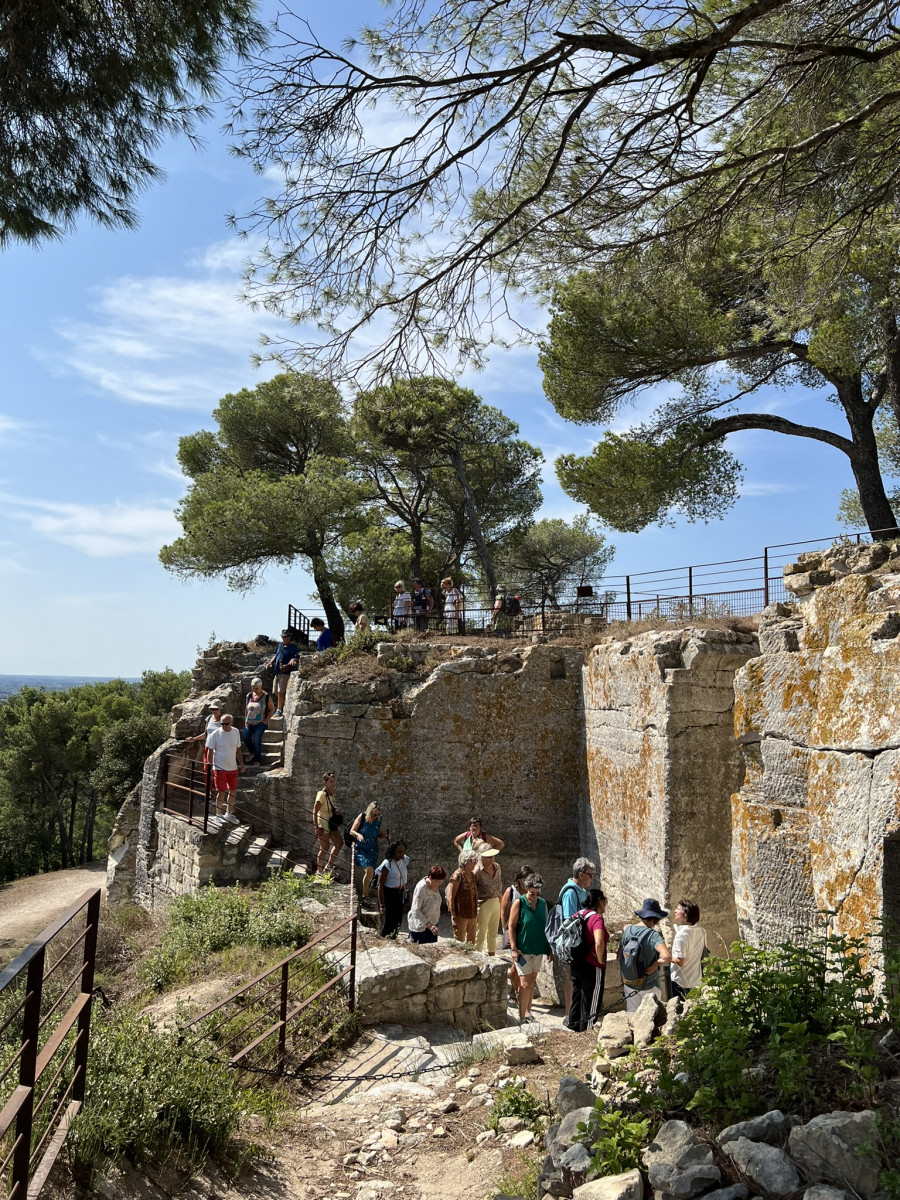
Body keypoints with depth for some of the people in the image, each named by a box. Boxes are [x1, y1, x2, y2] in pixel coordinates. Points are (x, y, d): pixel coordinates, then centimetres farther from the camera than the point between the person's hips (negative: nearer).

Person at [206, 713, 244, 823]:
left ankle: (229, 813, 27)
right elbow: (210, 751, -8)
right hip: (220, 768, -5)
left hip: (233, 767, 5)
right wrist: (210, 769, -12)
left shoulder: (236, 732, 4)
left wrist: (241, 764, 13)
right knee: (221, 792, -2)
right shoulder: (215, 734, -11)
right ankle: (219, 815, 11)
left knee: (233, 791, 12)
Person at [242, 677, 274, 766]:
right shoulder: (249, 695, 6)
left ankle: (257, 760, 2)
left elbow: (272, 709, 0)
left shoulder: (266, 697, -7)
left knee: (257, 740, -14)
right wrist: (245, 720, 11)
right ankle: (251, 752, 25)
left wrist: (266, 720, -7)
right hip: (249, 722, 4)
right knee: (246, 738, -6)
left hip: (260, 723, -4)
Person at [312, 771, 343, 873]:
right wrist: (316, 827, -25)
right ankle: (319, 872, 9)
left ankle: (329, 866, 22)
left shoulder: (331, 793, 7)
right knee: (324, 848, -3)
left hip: (330, 822, 9)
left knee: (339, 842, 10)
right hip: (322, 823, -9)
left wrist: (335, 810, 2)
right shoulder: (321, 795, -18)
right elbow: (314, 811, -20)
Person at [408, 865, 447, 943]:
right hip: (419, 926, -7)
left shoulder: (436, 886, -1)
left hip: (432, 923, 7)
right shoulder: (421, 888, -24)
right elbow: (415, 911, -23)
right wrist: (428, 925, -29)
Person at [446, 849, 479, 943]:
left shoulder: (472, 875, 8)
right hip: (461, 915, -7)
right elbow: (451, 898, -15)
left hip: (473, 916, 7)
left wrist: (476, 914, 15)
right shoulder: (457, 876, -14)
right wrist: (453, 917, -18)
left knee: (471, 943, 13)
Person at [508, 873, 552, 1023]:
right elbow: (511, 926, -10)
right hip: (523, 950, -5)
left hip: (538, 949, 5)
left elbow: (546, 926, 11)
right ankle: (522, 1017, -2)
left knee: (532, 982, 14)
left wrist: (549, 948, 11)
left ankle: (527, 1012, 26)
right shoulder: (519, 902, -10)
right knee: (525, 984, -8)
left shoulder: (543, 903, 4)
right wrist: (514, 948, -15)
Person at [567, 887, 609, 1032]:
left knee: (577, 998, 21)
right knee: (591, 1002, 6)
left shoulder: (579, 914, 3)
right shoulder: (597, 918, -20)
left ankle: (573, 1027, 31)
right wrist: (601, 960, -19)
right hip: (592, 967, -8)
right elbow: (599, 943, -35)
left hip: (576, 964, 8)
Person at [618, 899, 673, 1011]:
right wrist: (655, 965, -16)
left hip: (629, 984, 4)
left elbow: (619, 957, 4)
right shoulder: (653, 935, -19)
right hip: (648, 985, -4)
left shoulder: (627, 930, -4)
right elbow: (667, 957, -32)